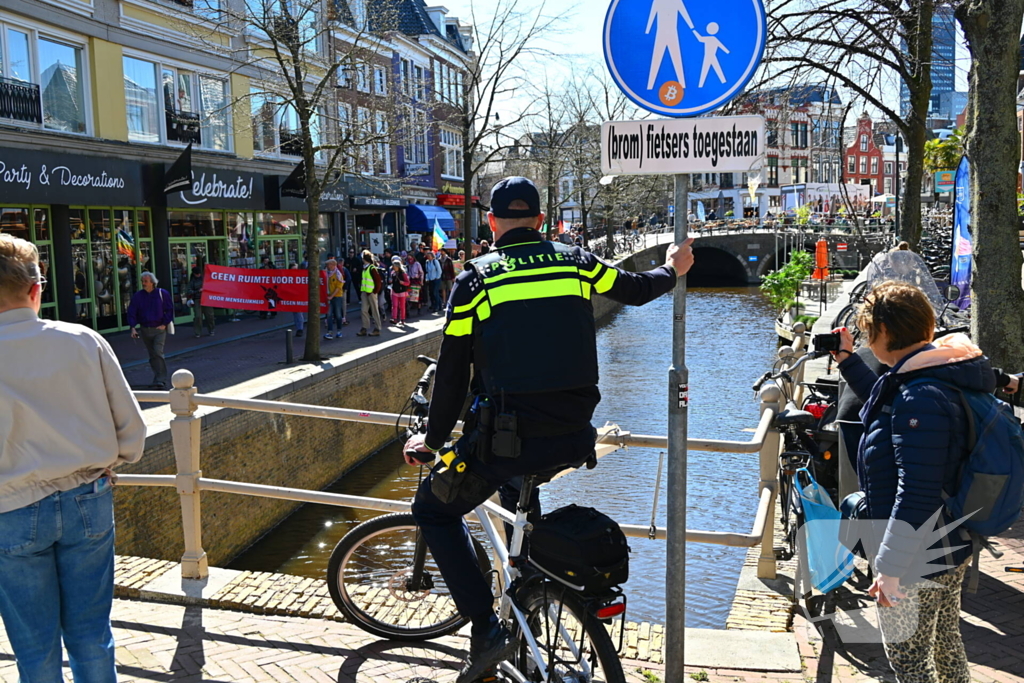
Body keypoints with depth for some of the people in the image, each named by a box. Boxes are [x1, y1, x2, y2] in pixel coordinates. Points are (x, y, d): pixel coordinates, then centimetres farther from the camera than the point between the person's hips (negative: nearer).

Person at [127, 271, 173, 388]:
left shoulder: (162, 294, -4)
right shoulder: (137, 296, 2)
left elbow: (169, 310, 2)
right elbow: (132, 312, 3)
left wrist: (164, 324, -6)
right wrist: (133, 328, -8)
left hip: (159, 329, -3)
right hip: (144, 329, 4)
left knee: (158, 352, -16)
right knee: (152, 355, 10)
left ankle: (160, 380, -15)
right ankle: (159, 377, 21)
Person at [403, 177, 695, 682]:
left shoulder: (475, 278, -1)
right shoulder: (575, 262, 7)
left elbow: (452, 374, 0)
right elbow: (637, 289, 24)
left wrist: (432, 440, 14)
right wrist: (673, 268, 46)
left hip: (510, 439, -5)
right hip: (573, 439, 5)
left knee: (433, 509, 16)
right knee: (515, 488, 37)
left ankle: (485, 628, 4)